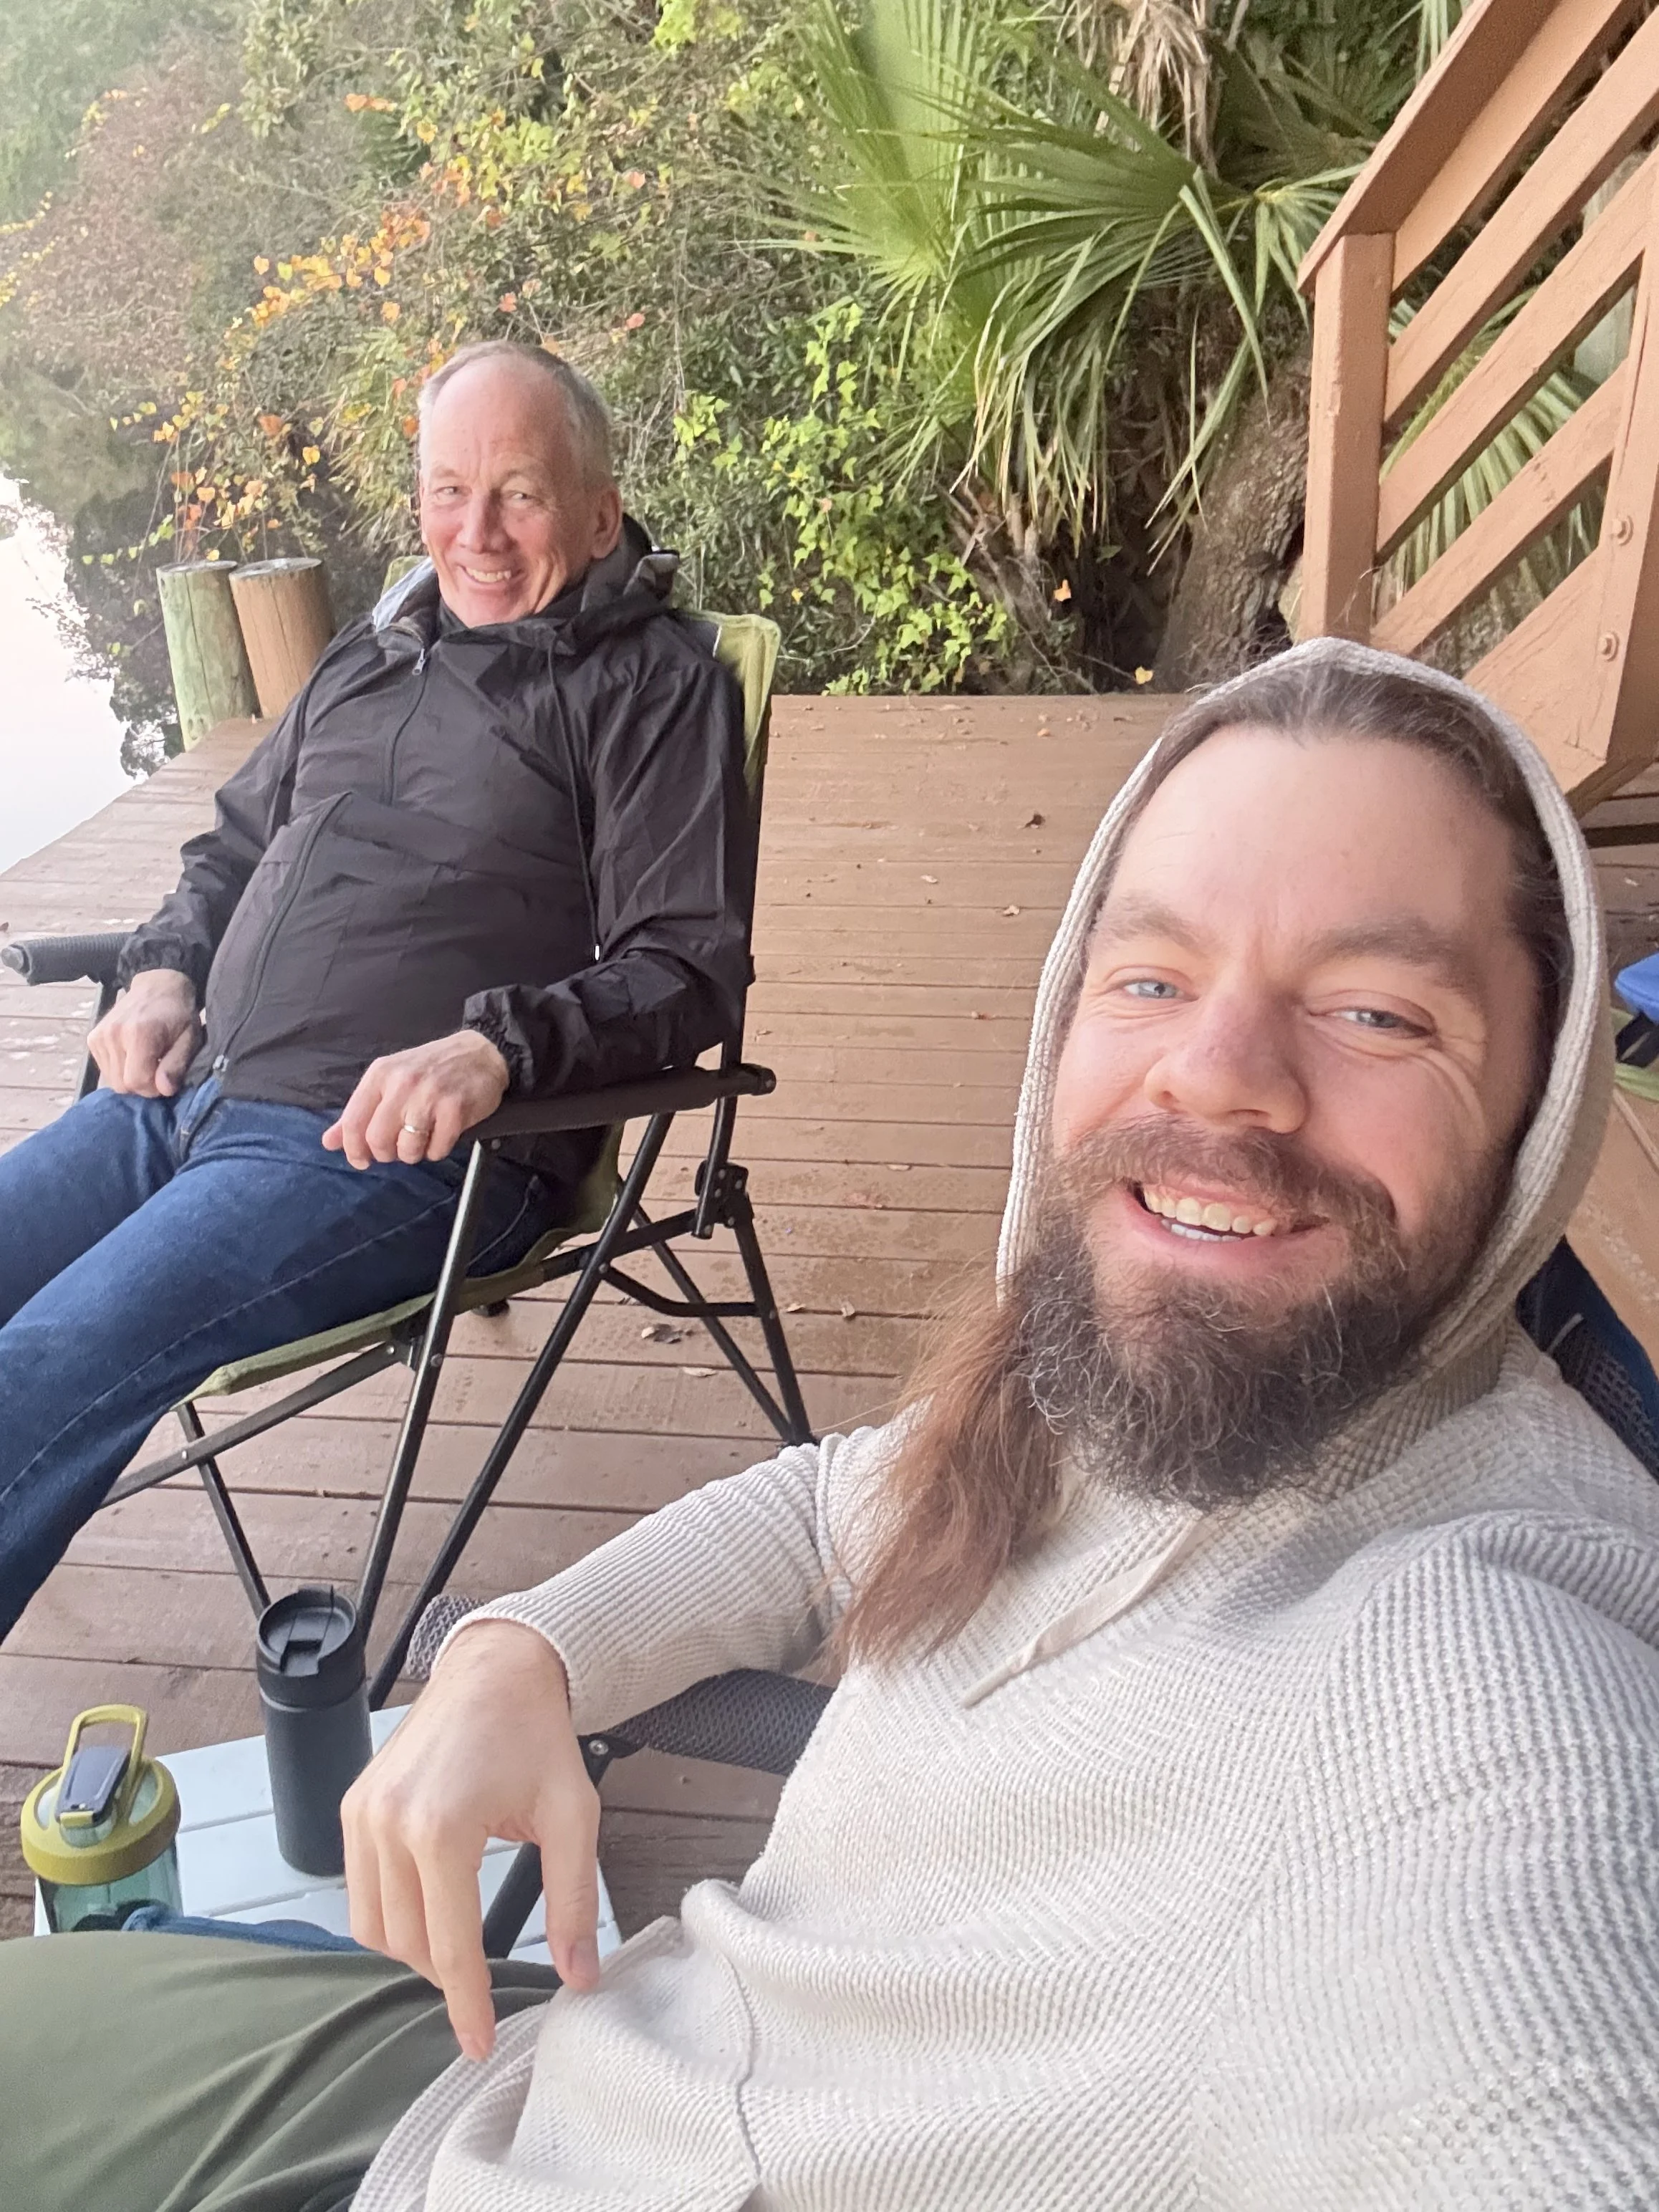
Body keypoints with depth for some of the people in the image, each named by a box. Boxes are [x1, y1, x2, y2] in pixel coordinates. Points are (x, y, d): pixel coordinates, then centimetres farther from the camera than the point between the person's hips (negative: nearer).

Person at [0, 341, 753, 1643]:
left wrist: (495, 1049, -25)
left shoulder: (653, 686, -1)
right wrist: (165, 972, 10)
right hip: (186, 1096, 8)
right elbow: (233, 851, 31)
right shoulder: (370, 661, 21)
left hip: (399, 1148, -7)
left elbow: (690, 972, -9)